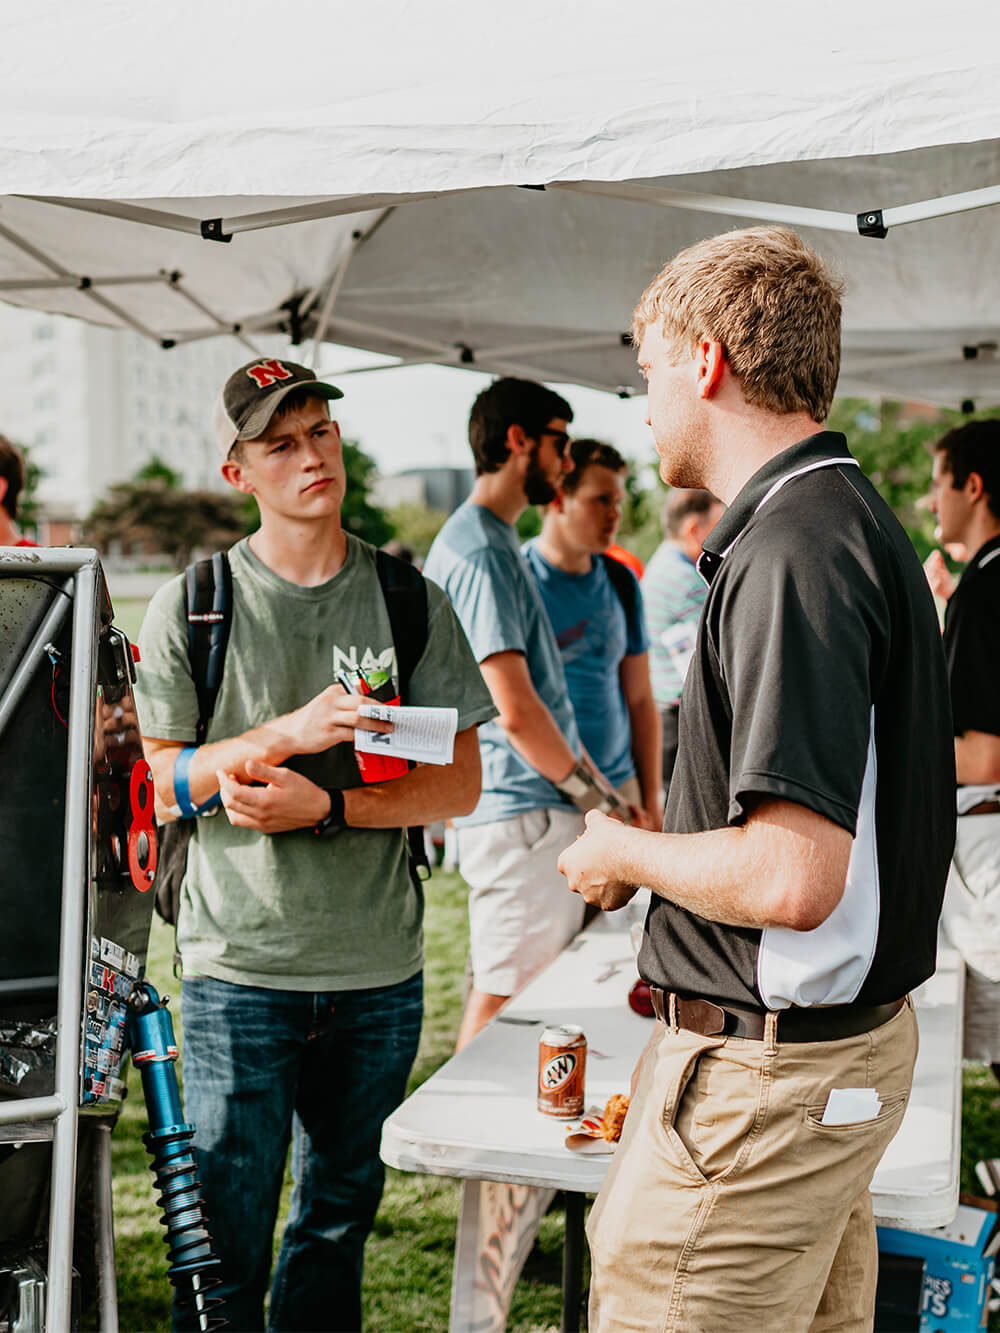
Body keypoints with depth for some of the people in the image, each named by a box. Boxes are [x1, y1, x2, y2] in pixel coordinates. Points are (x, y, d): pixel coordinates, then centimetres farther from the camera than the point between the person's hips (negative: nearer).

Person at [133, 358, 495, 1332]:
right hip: (238, 967, -2)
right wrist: (286, 733, -18)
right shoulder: (190, 607, 0)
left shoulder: (411, 602, 4)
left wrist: (326, 806, -14)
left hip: (380, 970, 2)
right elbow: (154, 783, -4)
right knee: (227, 1227, 1)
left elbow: (460, 784, 1)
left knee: (341, 1214, 14)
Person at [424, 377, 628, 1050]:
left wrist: (594, 780, 18)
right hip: (521, 817, -10)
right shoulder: (481, 553, -16)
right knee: (505, 996, -4)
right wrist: (588, 790, -9)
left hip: (538, 810, 10)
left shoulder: (494, 542, 18)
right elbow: (515, 710, -21)